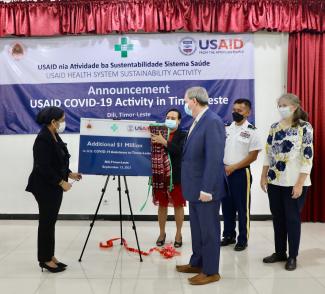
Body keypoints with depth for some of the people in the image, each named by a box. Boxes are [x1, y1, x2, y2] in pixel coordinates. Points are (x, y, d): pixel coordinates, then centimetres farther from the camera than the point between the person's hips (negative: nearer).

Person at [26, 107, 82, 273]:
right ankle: (45, 259, 13)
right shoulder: (43, 139, -20)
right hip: (45, 187, -9)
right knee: (46, 223, 1)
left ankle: (50, 256, 24)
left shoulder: (54, 136, 9)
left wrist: (69, 174, 10)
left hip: (54, 186, 9)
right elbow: (44, 167, -23)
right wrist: (62, 182, -18)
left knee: (50, 222, 14)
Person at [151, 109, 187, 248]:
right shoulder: (159, 133, 5)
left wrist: (165, 142, -28)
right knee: (162, 205, 12)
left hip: (177, 176, -2)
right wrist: (153, 141, -16)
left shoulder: (183, 135, -3)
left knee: (178, 205, 7)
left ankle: (178, 233, 22)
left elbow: (180, 150, -20)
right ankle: (162, 233, 27)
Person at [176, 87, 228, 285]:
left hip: (205, 188, -9)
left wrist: (206, 189, -24)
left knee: (209, 230, 4)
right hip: (195, 187, 9)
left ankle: (211, 271, 17)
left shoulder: (213, 122, -18)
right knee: (197, 228, 19)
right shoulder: (198, 121, 11)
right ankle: (197, 263, 34)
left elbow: (214, 158, -23)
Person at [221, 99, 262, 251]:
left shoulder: (251, 131, -7)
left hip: (241, 173, -5)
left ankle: (243, 239, 16)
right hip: (224, 172, 5)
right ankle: (229, 235, 26)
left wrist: (233, 167, -14)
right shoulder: (226, 128, 7)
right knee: (227, 206, 12)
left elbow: (253, 156, -11)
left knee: (242, 208, 4)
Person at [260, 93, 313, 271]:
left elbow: (307, 157, -12)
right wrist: (263, 177, 7)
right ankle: (280, 252, 27)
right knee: (277, 217, 12)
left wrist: (300, 184, -16)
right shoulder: (274, 127, 8)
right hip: (275, 181, 5)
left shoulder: (304, 127, -8)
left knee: (292, 218, 5)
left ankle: (292, 256, 19)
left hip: (294, 182, -5)